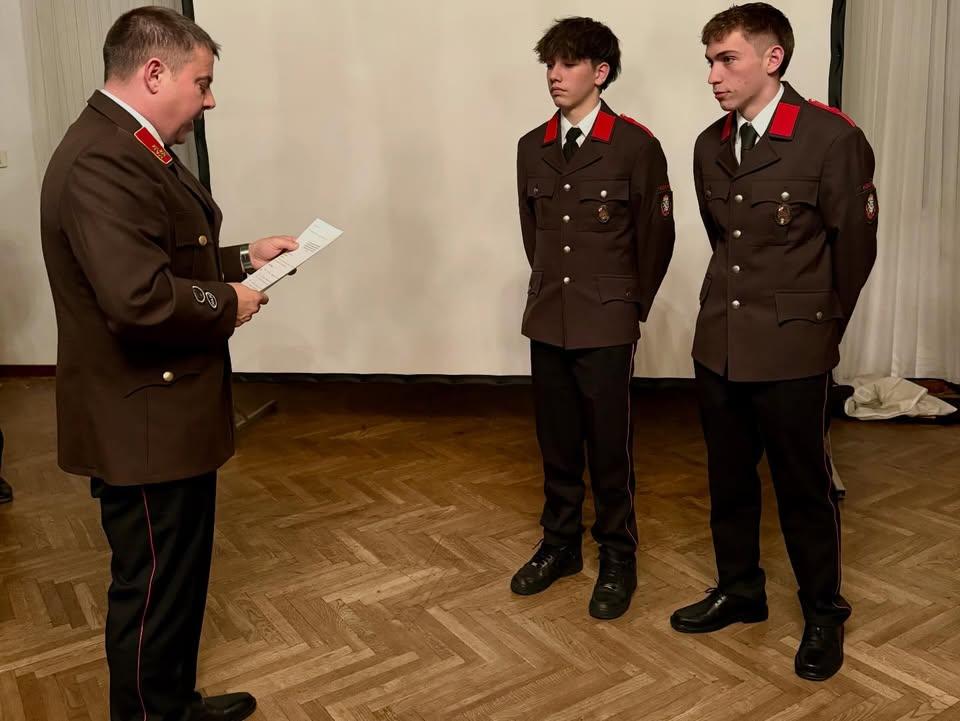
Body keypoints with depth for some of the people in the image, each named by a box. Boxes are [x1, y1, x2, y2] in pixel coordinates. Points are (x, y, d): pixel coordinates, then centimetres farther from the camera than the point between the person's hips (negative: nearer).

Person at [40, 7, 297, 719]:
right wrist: (227, 305, -18)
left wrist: (243, 259, 10)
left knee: (180, 578, 23)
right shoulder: (101, 162, -23)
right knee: (153, 590, 7)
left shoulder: (134, 147, 11)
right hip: (143, 426, -11)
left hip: (171, 414, 11)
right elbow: (140, 296, -34)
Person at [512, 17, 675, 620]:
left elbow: (656, 236, -1)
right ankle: (560, 544, 30)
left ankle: (618, 559, 21)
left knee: (610, 450, 4)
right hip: (547, 321, 5)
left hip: (606, 325, -4)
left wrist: (629, 308, 6)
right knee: (557, 444, 14)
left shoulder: (635, 145, -7)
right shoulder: (532, 147, 8)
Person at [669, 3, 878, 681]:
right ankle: (739, 590, 35)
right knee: (728, 480, 16)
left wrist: (822, 326, 7)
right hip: (719, 344, 6)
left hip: (791, 351, -5)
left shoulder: (833, 138, -12)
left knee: (804, 488, 7)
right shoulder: (710, 146, 6)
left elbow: (855, 244, -3)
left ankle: (824, 613, 28)